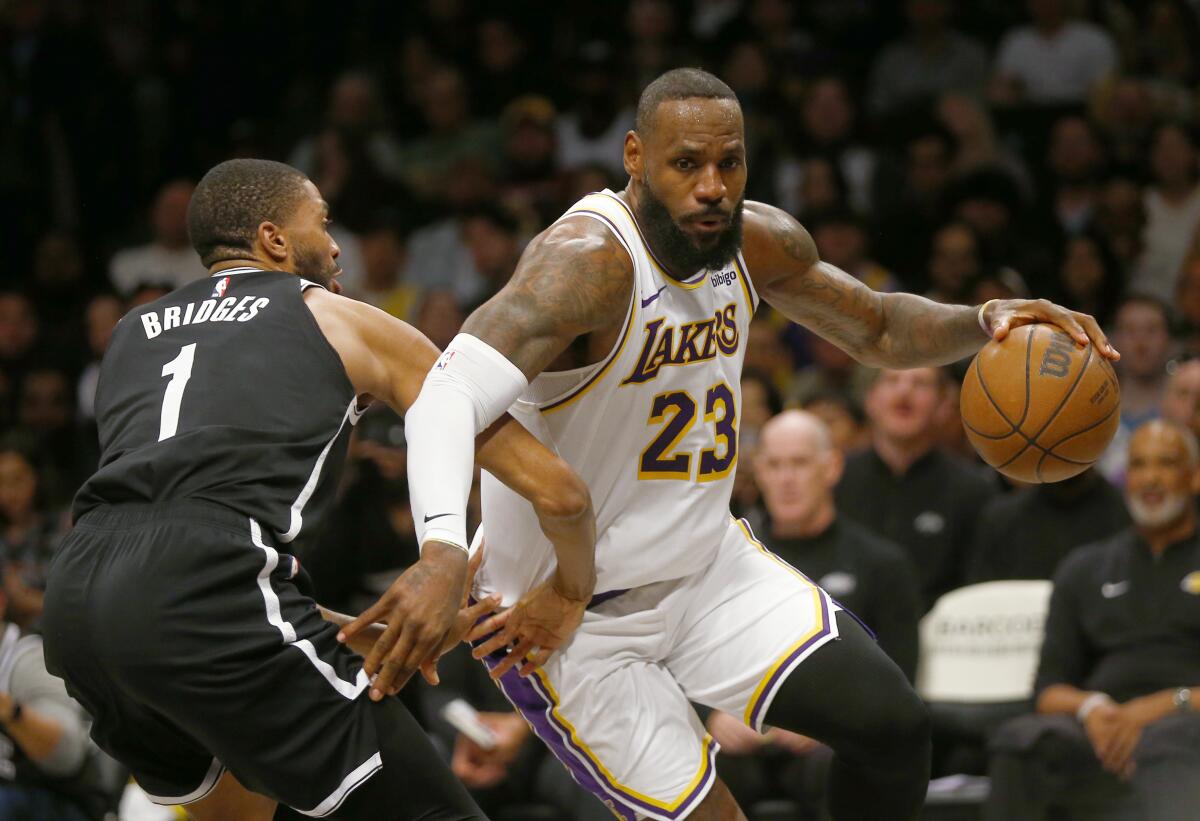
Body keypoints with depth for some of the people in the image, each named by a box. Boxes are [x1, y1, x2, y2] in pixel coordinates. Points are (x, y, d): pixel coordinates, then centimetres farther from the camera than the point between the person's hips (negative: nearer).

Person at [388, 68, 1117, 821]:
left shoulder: (758, 241, -5)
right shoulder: (591, 260, -29)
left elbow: (879, 330, 13)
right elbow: (452, 396, -44)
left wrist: (984, 323, -10)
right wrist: (444, 549, -63)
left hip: (706, 563, 7)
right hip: (571, 615, -7)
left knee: (894, 726, -5)